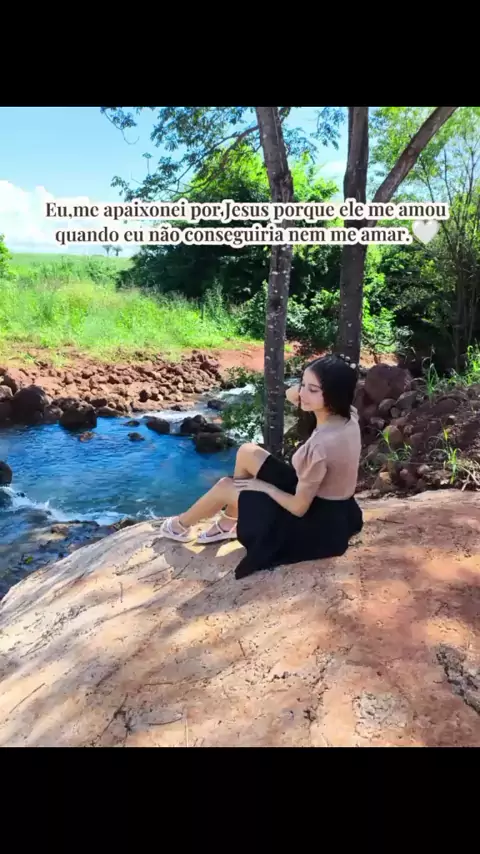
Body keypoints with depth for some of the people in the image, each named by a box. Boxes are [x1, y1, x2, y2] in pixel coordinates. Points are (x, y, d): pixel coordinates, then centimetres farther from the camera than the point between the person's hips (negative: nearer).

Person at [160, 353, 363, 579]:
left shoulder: (321, 445, -35)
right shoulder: (347, 415, -11)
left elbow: (298, 507, -24)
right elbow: (292, 395, 4)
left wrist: (262, 485, -7)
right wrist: (307, 383, -18)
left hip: (316, 522, -8)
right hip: (330, 507, 8)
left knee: (225, 487, 6)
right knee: (247, 452, 9)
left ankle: (181, 525, 36)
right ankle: (228, 523, 28)